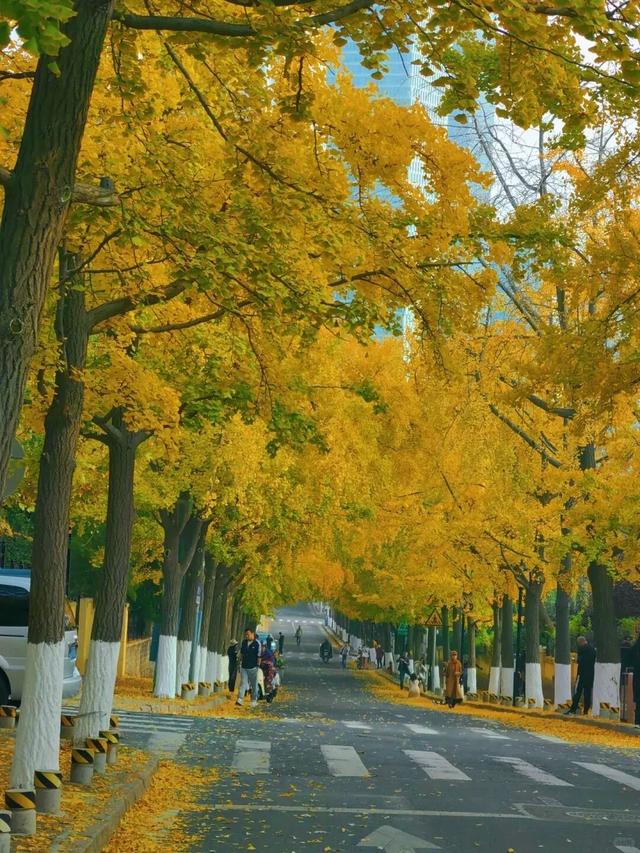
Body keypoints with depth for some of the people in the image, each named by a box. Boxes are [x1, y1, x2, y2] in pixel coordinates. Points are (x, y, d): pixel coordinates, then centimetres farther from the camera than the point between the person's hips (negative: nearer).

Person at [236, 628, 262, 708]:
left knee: (254, 684, 7)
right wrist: (240, 662, 14)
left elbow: (259, 656, -7)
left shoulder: (257, 644, -8)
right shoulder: (244, 642, 8)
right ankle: (240, 699, -13)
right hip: (244, 667, 4)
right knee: (243, 683, -5)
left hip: (253, 667, -4)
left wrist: (258, 666, -8)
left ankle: (254, 701, 17)